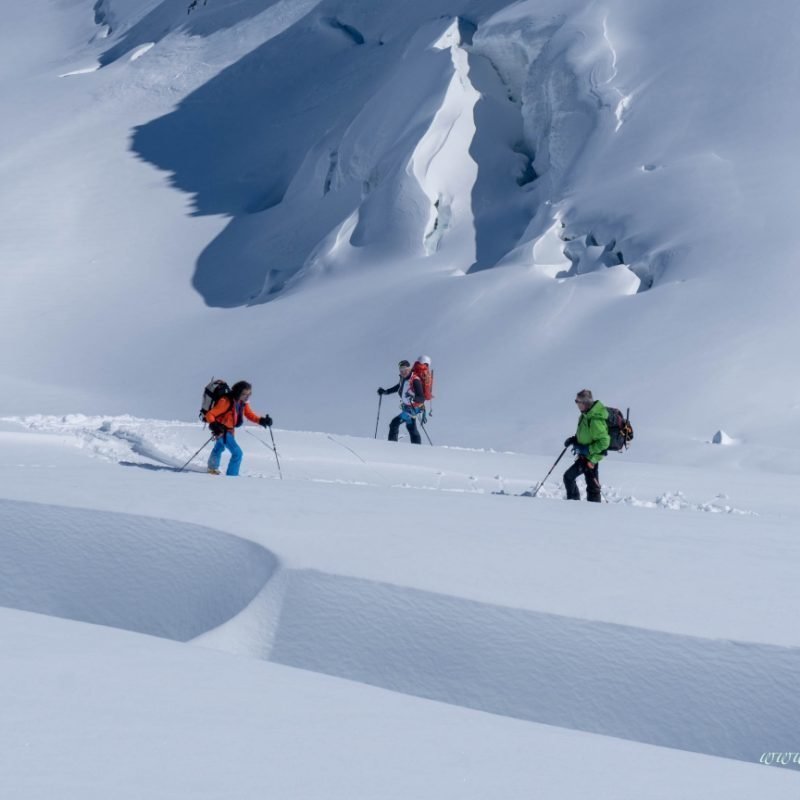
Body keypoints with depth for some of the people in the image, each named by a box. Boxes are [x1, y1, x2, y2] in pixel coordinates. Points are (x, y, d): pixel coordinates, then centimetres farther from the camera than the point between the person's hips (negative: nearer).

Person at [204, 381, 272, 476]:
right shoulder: (226, 402, -32)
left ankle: (212, 468, 59)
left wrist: (261, 420, -13)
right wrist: (214, 425, -49)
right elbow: (210, 414, -31)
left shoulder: (243, 402, -9)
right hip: (221, 429, -9)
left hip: (229, 429, 9)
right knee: (237, 453, -18)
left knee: (219, 447, 34)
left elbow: (249, 414, 3)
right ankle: (231, 476, -10)